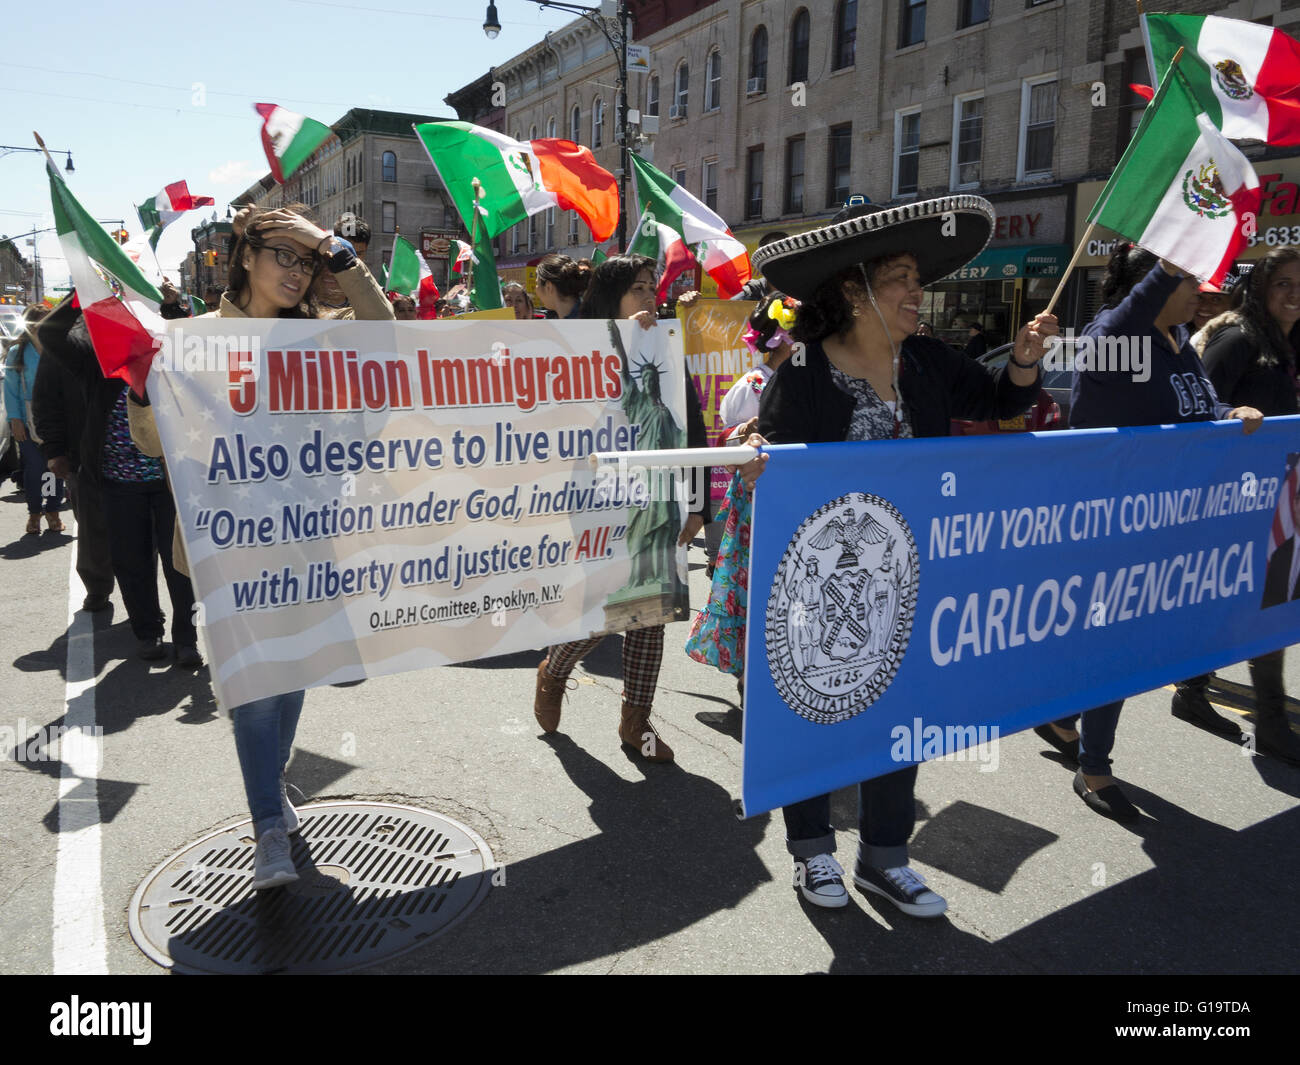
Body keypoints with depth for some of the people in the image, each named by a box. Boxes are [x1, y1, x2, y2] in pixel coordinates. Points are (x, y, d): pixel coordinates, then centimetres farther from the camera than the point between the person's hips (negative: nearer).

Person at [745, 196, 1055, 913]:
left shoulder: (929, 363, 3)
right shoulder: (801, 376, -13)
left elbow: (998, 404, 15)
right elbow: (773, 468, -9)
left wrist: (1024, 360, -4)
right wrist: (757, 467, -32)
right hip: (821, 578, -5)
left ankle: (884, 858, 32)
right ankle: (812, 848, 33)